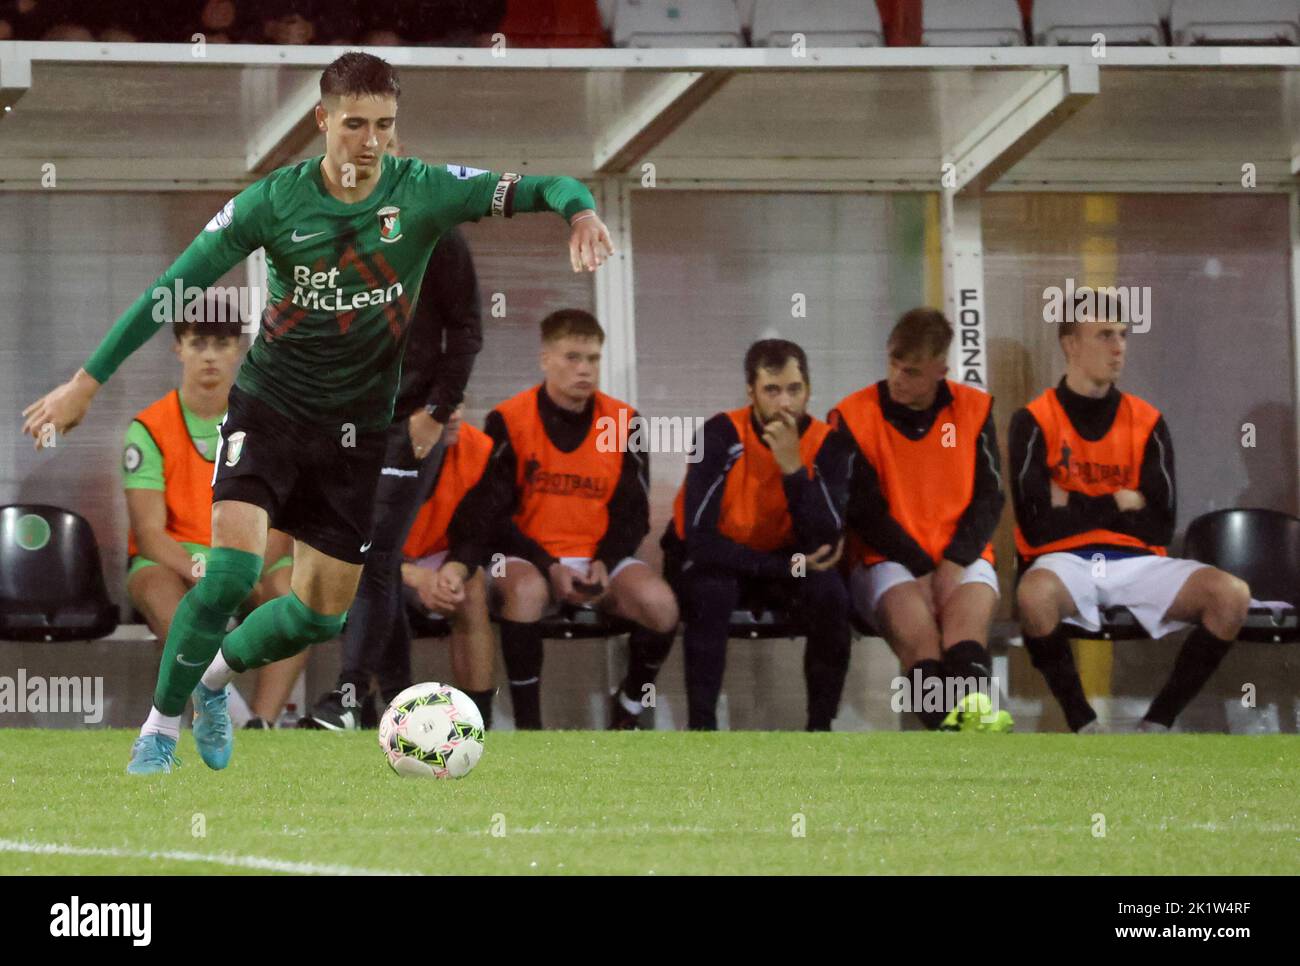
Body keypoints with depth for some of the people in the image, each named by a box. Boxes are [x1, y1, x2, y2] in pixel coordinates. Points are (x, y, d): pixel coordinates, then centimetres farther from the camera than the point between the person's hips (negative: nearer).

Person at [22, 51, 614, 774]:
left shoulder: (423, 192, -10)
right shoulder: (275, 201, -12)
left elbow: (538, 190, -15)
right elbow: (169, 292, -7)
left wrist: (581, 212, -39)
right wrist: (87, 382, -8)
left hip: (358, 426, 3)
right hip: (270, 406, -3)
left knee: (322, 615, 7)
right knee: (233, 569, -23)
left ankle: (215, 677, 37)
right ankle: (160, 727, -5)